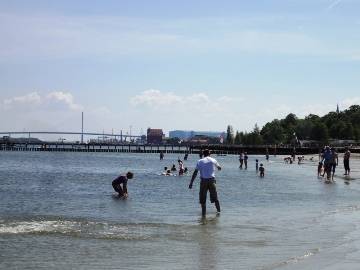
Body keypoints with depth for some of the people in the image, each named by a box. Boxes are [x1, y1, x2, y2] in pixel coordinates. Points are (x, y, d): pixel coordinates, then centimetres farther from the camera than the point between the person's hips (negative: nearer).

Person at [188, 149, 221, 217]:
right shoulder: (213, 160, 7)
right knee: (215, 198, 13)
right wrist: (218, 168, 50)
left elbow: (195, 173, -4)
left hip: (203, 181, -1)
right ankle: (219, 210, 19)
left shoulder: (200, 161, 2)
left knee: (202, 199, 5)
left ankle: (204, 213, 1)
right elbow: (219, 168, 25)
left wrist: (191, 183, -5)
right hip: (212, 180, 1)